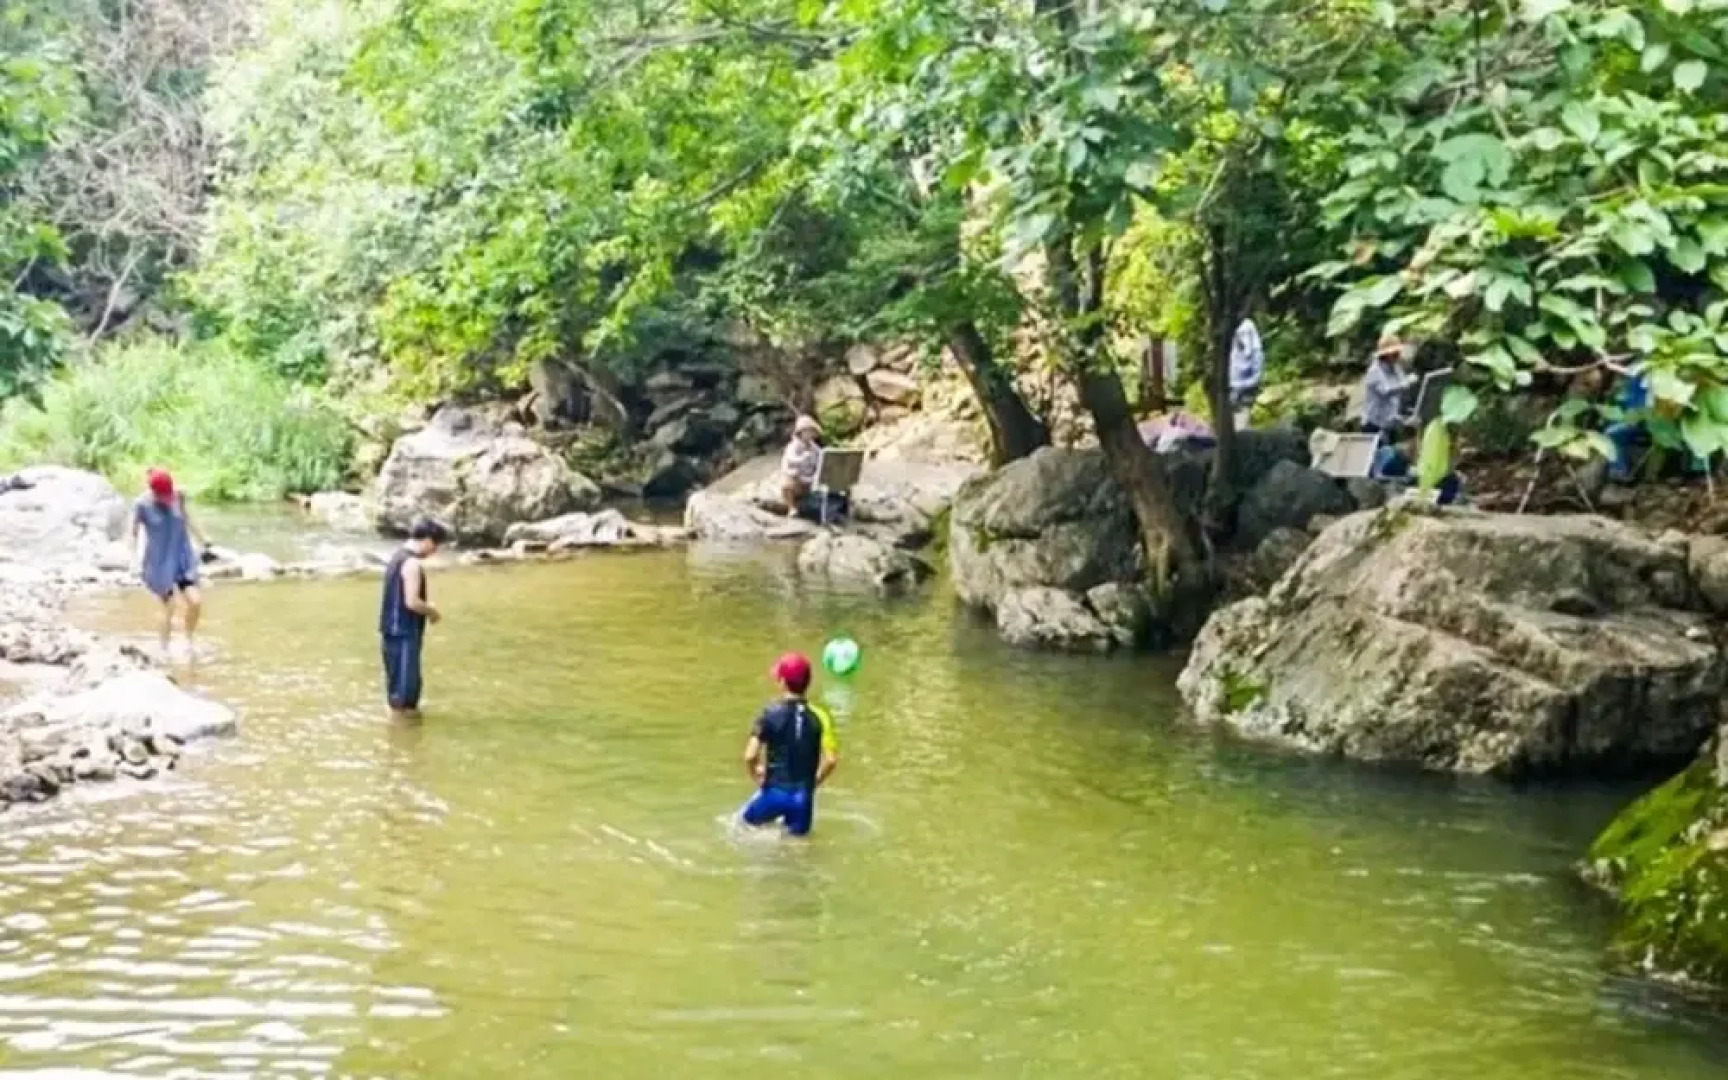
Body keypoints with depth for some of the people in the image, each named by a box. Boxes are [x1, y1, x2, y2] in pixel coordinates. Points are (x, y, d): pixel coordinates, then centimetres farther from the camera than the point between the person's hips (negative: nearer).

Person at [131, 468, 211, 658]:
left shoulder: (178, 497, -5)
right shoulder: (142, 505, -15)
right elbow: (134, 534, -6)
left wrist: (202, 538, 23)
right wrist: (135, 562, -13)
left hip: (182, 557, 4)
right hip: (159, 562, -4)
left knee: (195, 601, -7)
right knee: (169, 608, -2)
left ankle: (190, 640, 18)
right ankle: (165, 650, 19)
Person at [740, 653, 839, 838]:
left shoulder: (771, 714, -10)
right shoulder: (819, 717, -5)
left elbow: (750, 756, -13)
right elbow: (831, 759, -8)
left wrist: (756, 775, 8)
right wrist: (814, 782, 10)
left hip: (775, 791, -2)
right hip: (803, 796, 2)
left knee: (748, 822, 24)